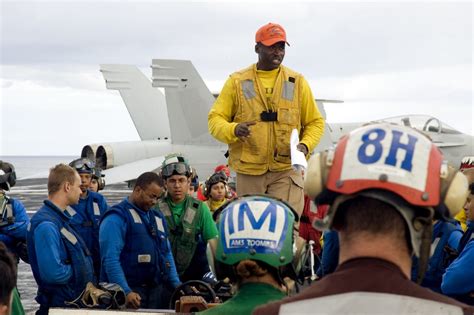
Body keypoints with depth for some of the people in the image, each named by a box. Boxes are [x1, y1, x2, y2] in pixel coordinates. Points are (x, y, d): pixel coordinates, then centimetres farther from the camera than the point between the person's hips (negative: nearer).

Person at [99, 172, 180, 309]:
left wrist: (176, 284, 11)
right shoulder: (117, 217, -9)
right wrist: (125, 292, -25)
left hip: (157, 291, 7)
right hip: (131, 292, -7)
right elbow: (111, 259, -18)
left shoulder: (158, 218, 17)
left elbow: (167, 254, 23)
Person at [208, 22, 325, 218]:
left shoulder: (297, 82, 9)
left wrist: (305, 145, -8)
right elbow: (215, 119, 4)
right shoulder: (237, 81, 7)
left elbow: (315, 122, 13)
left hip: (286, 169, -1)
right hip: (249, 172, 1)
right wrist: (233, 130, -19)